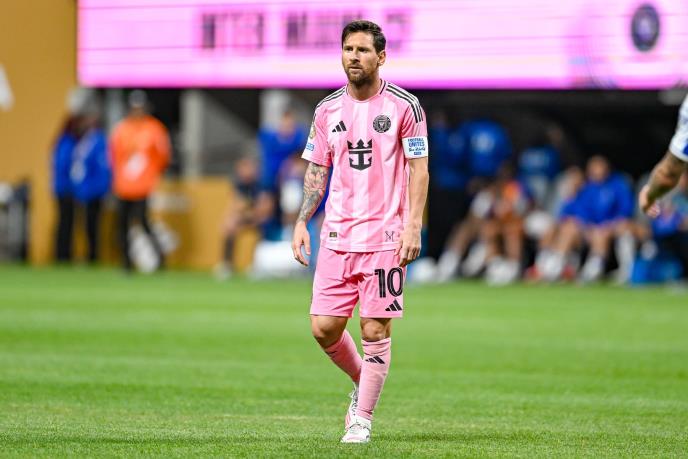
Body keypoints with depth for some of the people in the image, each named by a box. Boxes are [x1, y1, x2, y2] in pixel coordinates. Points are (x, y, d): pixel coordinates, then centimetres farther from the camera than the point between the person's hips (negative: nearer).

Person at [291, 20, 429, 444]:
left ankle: (362, 418, 8)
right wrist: (301, 222, 4)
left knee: (375, 330, -4)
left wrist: (413, 226, -11)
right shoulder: (327, 111, 9)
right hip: (337, 236, 4)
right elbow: (317, 171, 15)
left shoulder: (405, 106, -3)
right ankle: (363, 383, 27)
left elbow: (419, 170, -3)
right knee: (324, 327, 0)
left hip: (385, 236, -4)